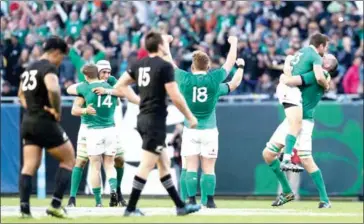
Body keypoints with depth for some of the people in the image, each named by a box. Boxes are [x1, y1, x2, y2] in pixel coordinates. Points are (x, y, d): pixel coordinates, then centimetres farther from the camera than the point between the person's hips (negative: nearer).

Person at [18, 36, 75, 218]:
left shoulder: (29, 68, 17)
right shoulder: (49, 67, -12)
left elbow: (22, 94, 32)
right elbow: (53, 89, -32)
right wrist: (57, 111, -18)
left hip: (28, 121, 8)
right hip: (45, 122, -8)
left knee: (29, 166, 4)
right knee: (68, 160, 6)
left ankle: (24, 208, -8)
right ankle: (56, 204, -2)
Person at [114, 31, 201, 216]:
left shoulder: (139, 65, 7)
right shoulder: (164, 66, -13)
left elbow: (119, 85, 10)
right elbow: (175, 97, -16)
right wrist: (190, 117, -5)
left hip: (143, 118, 8)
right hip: (156, 120, -8)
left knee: (164, 164, 13)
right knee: (146, 166, -6)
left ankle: (180, 205, 19)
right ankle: (130, 208, -7)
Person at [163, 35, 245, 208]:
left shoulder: (185, 79, -6)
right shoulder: (214, 79, -5)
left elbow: (169, 63, 7)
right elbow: (230, 63, 8)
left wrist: (165, 43, 22)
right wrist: (234, 44, 23)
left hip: (190, 130, 0)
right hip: (209, 130, 0)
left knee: (191, 167, 1)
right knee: (208, 168, 1)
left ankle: (192, 201, -4)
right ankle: (209, 202, -1)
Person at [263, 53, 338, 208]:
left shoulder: (317, 75, -13)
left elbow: (289, 81, -21)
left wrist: (283, 76, 0)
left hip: (303, 121, -10)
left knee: (306, 161, -15)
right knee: (268, 154, 10)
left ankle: (325, 200, -8)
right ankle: (287, 192, 19)